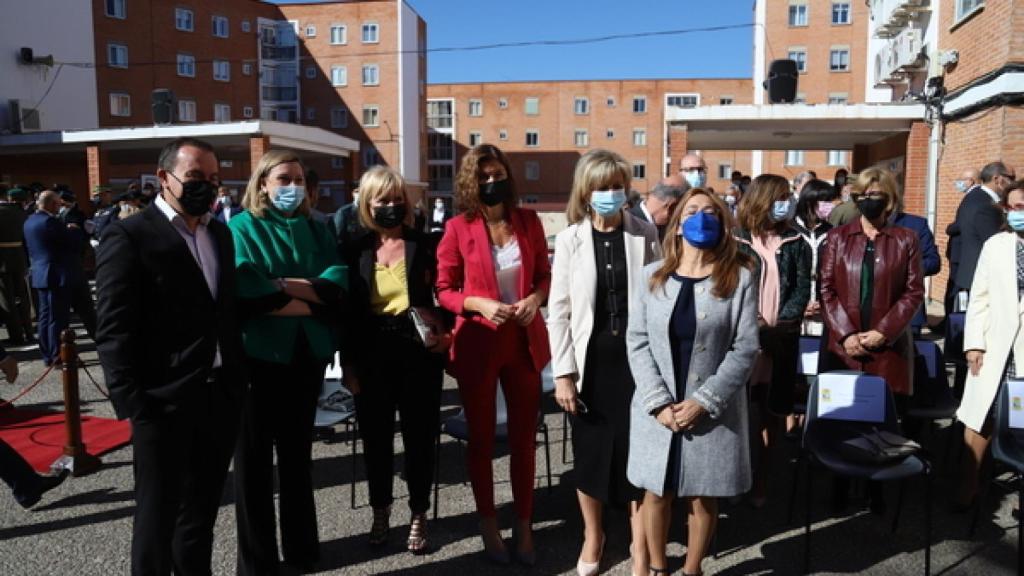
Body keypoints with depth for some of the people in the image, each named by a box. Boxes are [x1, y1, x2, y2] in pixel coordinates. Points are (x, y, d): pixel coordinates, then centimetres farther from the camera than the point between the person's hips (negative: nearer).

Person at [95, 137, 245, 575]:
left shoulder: (220, 234, 12)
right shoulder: (129, 236, -9)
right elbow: (114, 332, -13)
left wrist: (237, 381, 8)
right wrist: (133, 404, -17)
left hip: (221, 397, 6)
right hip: (164, 403, -6)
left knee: (202, 510, 20)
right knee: (159, 514, 10)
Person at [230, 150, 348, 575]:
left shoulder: (315, 228, 9)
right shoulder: (241, 227, -3)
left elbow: (338, 280, -5)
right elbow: (246, 291, -18)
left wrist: (283, 285, -17)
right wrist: (305, 303, -14)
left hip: (307, 352, 4)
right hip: (258, 353, -4)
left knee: (298, 450, 16)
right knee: (255, 455, 5)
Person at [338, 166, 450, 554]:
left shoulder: (426, 244, -1)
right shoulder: (355, 249, 2)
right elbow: (346, 309, 3)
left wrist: (446, 333, -13)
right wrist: (348, 362, 0)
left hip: (419, 351, -1)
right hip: (372, 354, 2)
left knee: (419, 435, 8)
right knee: (376, 437, 13)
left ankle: (418, 516, 25)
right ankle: (380, 513, 33)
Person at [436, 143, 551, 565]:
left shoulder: (529, 221, 0)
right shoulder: (458, 228, -7)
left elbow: (545, 274, 9)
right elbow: (443, 290, -4)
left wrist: (535, 298, -11)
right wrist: (479, 304, -21)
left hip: (524, 340, 2)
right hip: (477, 343, -2)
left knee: (524, 436, 10)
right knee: (481, 437, 13)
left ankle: (524, 525, 28)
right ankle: (488, 524, 32)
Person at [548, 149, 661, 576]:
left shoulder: (645, 235, 0)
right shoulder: (570, 239, -2)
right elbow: (558, 310, -2)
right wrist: (562, 373, -6)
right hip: (591, 360, 0)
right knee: (590, 451, 11)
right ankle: (592, 535, 35)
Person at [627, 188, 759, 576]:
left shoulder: (740, 278, -4)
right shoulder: (653, 275, 2)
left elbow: (745, 348, -7)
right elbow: (637, 341, -1)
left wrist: (704, 401, -14)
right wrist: (659, 402, -11)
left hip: (712, 411, -1)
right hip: (657, 408, 2)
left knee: (703, 498, 11)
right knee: (656, 493, 13)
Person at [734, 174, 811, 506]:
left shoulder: (795, 244, 7)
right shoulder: (737, 240, 1)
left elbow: (803, 289, 1)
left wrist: (782, 323, -12)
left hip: (782, 338, 2)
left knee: (770, 413, 9)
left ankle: (761, 481, 21)